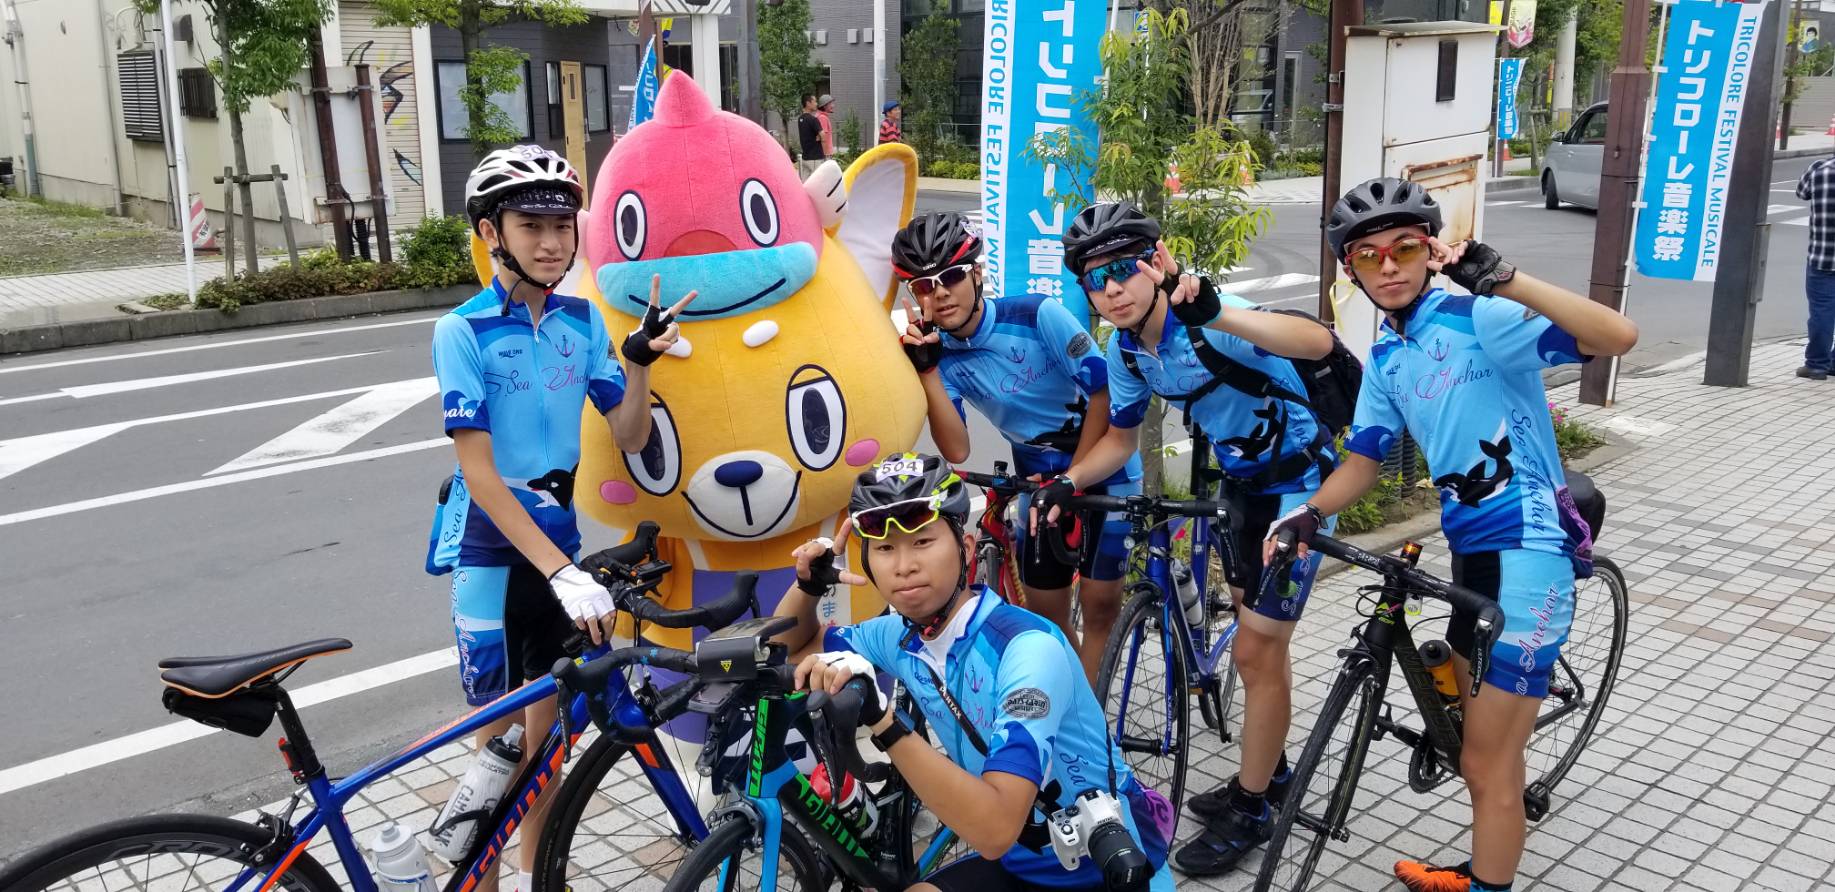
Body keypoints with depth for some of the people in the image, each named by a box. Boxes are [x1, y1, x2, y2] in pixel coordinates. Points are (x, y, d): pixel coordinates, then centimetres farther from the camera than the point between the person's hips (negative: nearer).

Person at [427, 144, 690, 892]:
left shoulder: (583, 321, -1)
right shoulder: (463, 331, -15)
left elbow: (630, 437, 1)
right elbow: (479, 473, -20)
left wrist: (639, 360, -18)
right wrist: (562, 572, -27)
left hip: (558, 539, 5)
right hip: (492, 549, -5)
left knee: (550, 720, 16)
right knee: (500, 734, 4)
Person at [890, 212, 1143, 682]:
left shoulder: (1037, 314, -22)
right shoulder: (945, 357, -9)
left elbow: (1103, 392, -19)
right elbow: (957, 450, -20)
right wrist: (927, 370, -28)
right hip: (1040, 476, 4)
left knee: (1099, 602, -9)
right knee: (1045, 611, 5)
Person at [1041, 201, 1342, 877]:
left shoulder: (1205, 323, -31)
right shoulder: (1127, 349, -7)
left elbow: (1319, 343, -47)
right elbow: (1120, 440, 7)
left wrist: (1216, 311, -59)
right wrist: (1065, 483, -10)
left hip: (1297, 483, -8)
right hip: (1241, 484, 8)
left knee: (1255, 652, -3)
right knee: (1260, 639, 22)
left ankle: (1251, 810, 15)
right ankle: (1269, 770, 41)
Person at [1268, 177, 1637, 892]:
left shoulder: (1479, 319, -16)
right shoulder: (1386, 359, 8)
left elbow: (1618, 337, -27)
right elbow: (1363, 460, 12)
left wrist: (1506, 279, -37)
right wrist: (1306, 515, -6)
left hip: (1528, 548, -8)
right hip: (1469, 546, 8)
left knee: (1485, 763, 0)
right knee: (1482, 741, 24)